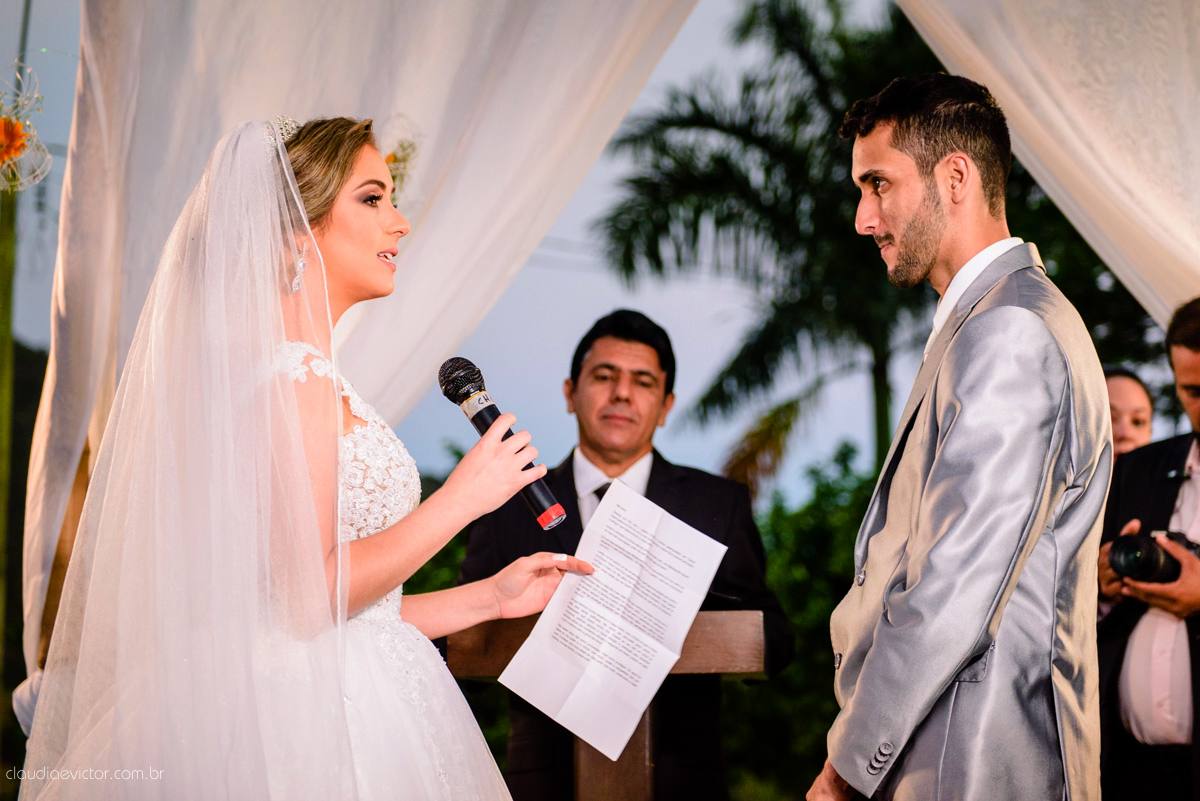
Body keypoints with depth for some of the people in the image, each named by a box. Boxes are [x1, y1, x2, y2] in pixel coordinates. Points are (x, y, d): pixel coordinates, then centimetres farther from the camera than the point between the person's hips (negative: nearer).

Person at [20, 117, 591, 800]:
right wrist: (462, 497, -12)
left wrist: (491, 597, 12)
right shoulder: (295, 373, -13)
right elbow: (307, 599, -20)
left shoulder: (320, 381, 15)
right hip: (325, 725, -9)